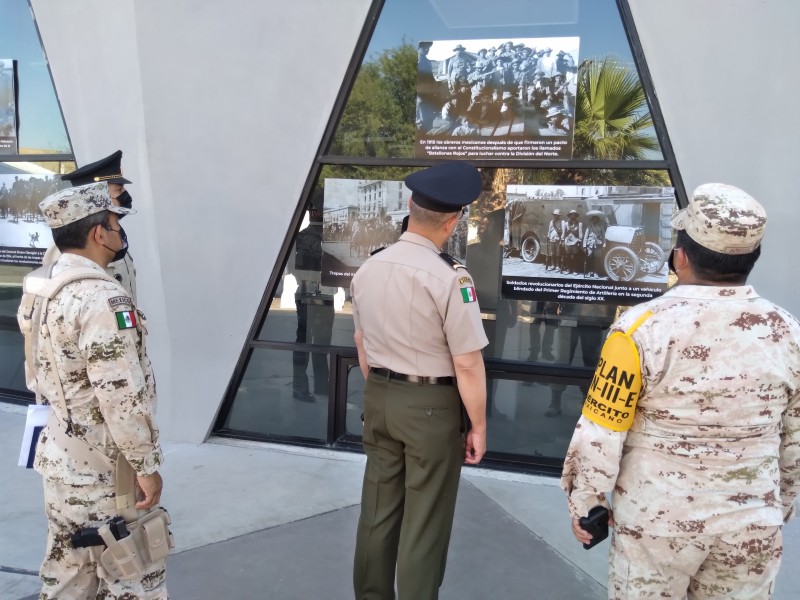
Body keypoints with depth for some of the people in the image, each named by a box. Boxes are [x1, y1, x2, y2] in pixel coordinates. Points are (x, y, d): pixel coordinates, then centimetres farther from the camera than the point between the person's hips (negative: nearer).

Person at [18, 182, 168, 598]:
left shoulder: (38, 289, 5)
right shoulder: (102, 298, -25)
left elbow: (36, 375, 14)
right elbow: (121, 396, -26)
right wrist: (145, 465, -18)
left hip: (61, 460, 9)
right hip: (105, 472, -9)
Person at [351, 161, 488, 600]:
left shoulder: (367, 269, 1)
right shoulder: (449, 277, -20)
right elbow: (467, 364, -17)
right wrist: (478, 426, -6)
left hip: (378, 399, 7)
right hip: (431, 405, -6)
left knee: (378, 509, 19)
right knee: (424, 522, 9)